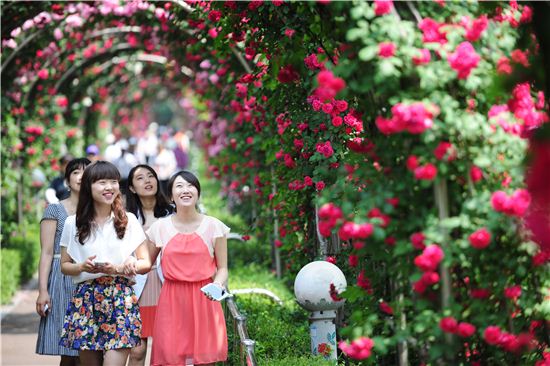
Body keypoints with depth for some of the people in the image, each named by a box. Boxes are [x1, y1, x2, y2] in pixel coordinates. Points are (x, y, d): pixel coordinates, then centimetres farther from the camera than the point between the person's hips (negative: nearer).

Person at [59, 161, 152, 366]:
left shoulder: (129, 221, 5)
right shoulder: (73, 224, 7)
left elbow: (146, 263, 6)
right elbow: (64, 265, 12)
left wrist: (118, 268, -11)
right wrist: (82, 267, -9)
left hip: (121, 299, -1)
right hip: (85, 300, 2)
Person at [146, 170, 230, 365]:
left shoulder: (214, 226, 1)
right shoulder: (160, 227, 4)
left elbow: (222, 268, 2)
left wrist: (217, 285, -16)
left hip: (204, 299, 0)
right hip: (172, 300, 0)